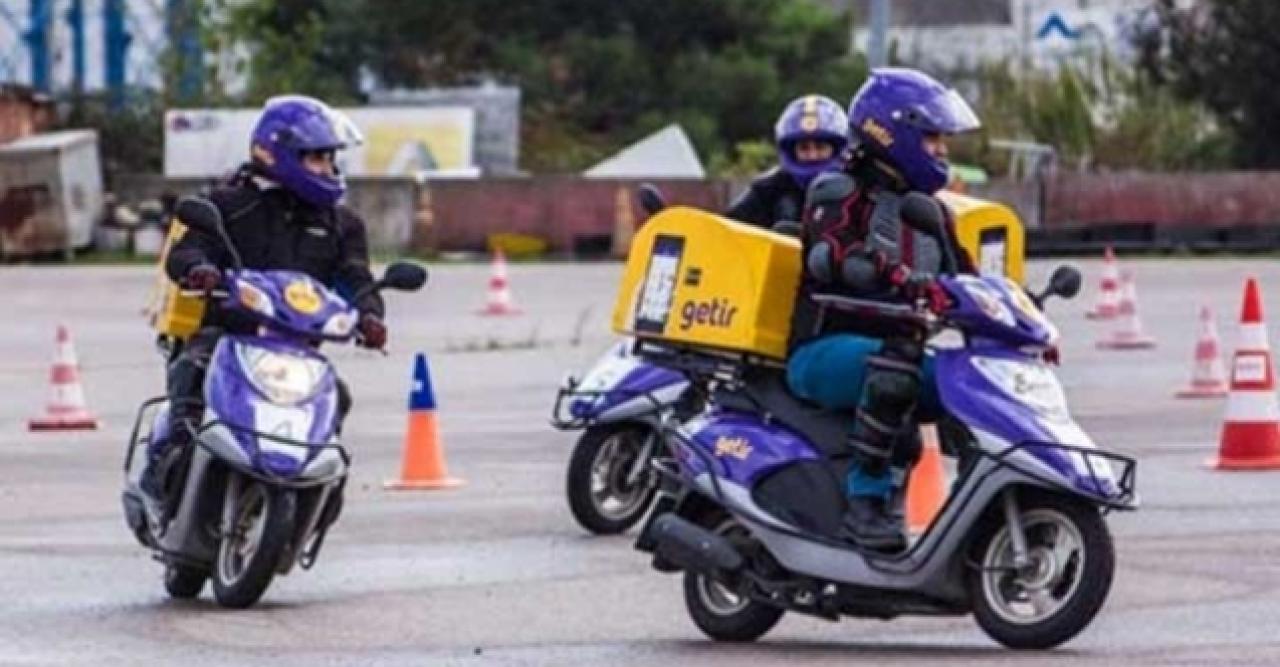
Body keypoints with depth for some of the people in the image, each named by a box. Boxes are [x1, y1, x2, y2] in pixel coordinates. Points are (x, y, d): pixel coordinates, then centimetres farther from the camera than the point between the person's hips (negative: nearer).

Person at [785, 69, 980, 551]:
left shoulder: (930, 211, 19)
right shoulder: (840, 193, -6)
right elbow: (831, 254, -27)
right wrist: (903, 280, -44)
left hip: (895, 351, 7)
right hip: (825, 351, -7)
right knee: (894, 366, -37)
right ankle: (866, 503, -36)